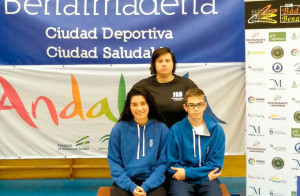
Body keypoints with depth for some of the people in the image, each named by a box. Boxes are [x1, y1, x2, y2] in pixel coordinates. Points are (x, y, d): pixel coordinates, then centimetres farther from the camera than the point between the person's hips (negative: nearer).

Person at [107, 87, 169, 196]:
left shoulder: (162, 129, 0)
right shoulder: (119, 129, 0)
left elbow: (163, 162, 1)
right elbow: (114, 161, 2)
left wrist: (146, 186, -10)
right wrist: (131, 186, -10)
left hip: (153, 182, 0)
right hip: (125, 181, 0)